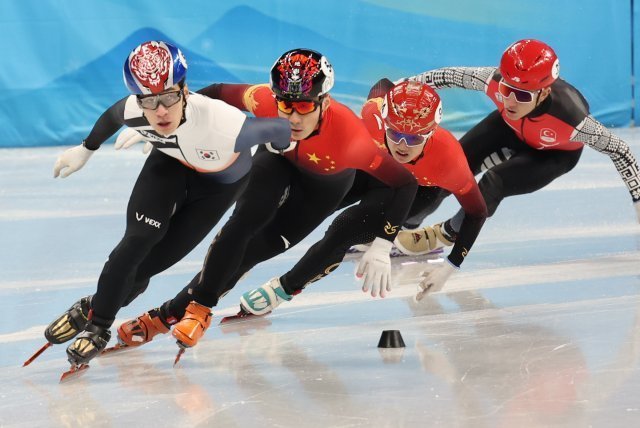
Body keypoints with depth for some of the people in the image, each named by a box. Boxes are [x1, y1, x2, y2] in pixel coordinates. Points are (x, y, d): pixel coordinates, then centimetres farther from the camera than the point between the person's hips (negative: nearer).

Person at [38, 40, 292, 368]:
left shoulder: (223, 125, -47)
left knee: (160, 256, -7)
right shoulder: (132, 111, -32)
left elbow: (279, 131, -29)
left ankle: (98, 312, 16)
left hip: (222, 183, -2)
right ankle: (96, 323, 5)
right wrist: (85, 149, 11)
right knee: (138, 240, -14)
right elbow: (113, 116, -6)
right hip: (170, 162, 2)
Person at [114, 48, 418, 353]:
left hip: (326, 181, -1)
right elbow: (218, 94, -18)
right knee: (247, 219, -23)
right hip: (278, 158, 1)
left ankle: (175, 311, -1)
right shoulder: (265, 100, -38)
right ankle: (198, 306, -9)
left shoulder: (348, 136, -44)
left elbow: (404, 183, -35)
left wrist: (381, 247, -40)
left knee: (259, 246, -10)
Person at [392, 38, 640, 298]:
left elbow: (618, 149, -28)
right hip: (511, 129, 3)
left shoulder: (571, 117, -43)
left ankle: (447, 235, 4)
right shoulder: (495, 81, -37)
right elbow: (449, 76, -20)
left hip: (554, 153, -3)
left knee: (493, 184, -22)